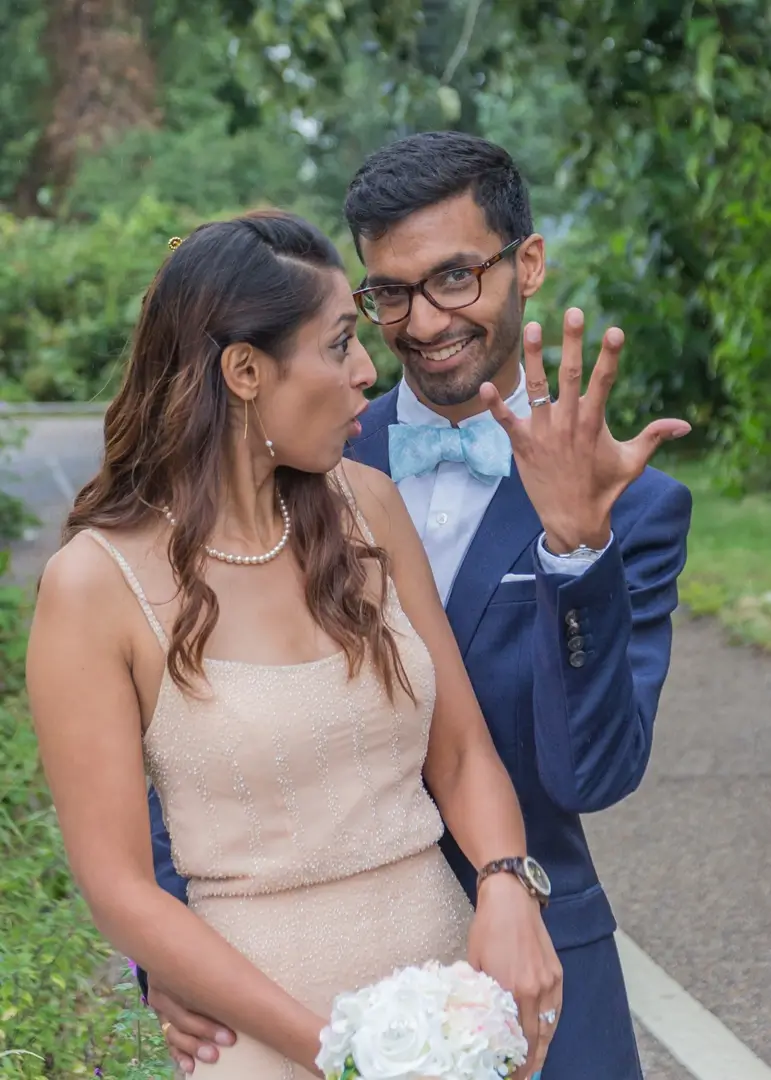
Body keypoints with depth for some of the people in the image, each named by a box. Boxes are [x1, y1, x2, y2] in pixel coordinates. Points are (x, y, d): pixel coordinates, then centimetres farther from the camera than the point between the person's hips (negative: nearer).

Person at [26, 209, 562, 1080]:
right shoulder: (96, 583, -13)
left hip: (452, 975, 5)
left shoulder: (365, 504, -1)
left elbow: (461, 749, 4)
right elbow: (119, 888, -12)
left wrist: (505, 889, -16)